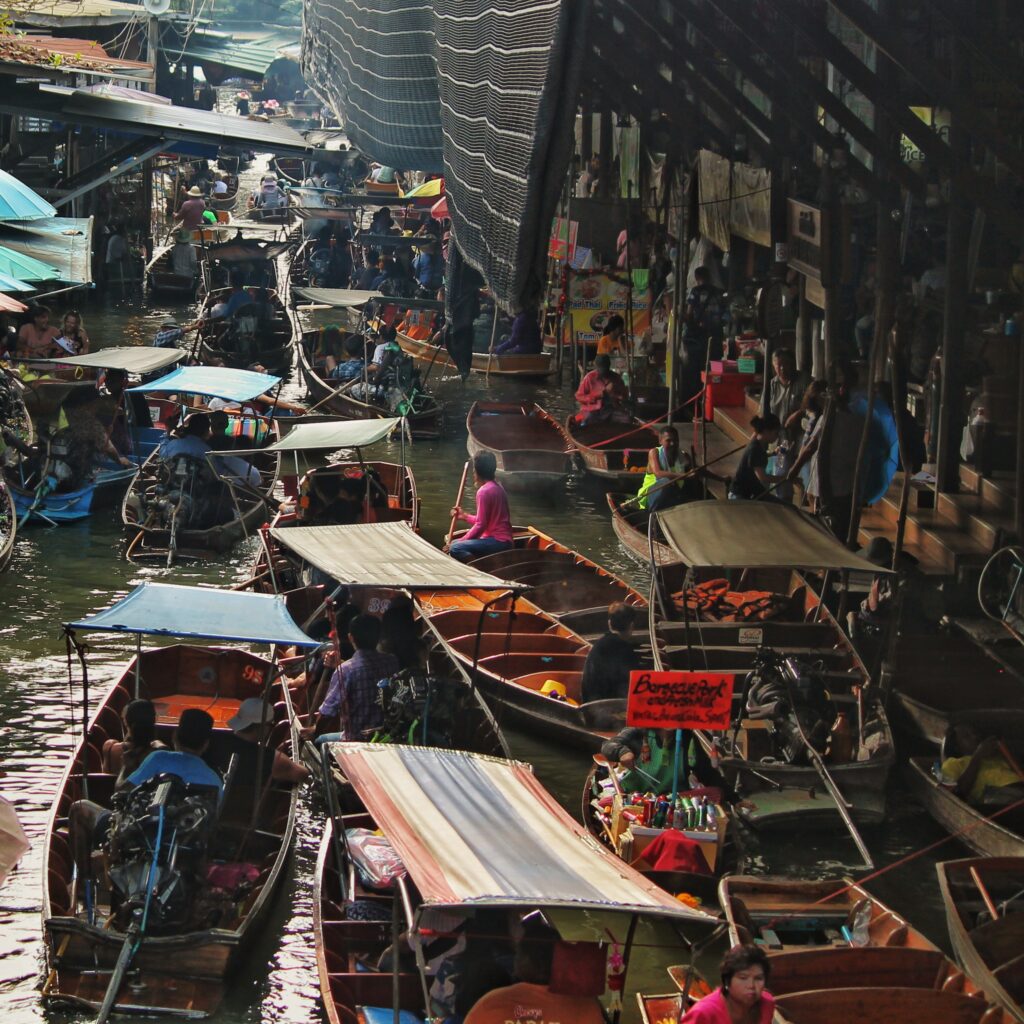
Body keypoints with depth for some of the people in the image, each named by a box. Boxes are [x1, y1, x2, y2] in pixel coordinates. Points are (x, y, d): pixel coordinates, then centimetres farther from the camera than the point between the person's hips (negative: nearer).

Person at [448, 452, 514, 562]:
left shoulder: (484, 491, -15)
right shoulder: (497, 487, 14)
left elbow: (480, 525, -16)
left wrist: (461, 542, -10)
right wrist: (465, 516, 22)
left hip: (498, 541, -10)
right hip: (502, 539, 10)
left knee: (455, 549, -23)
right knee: (457, 543, 18)